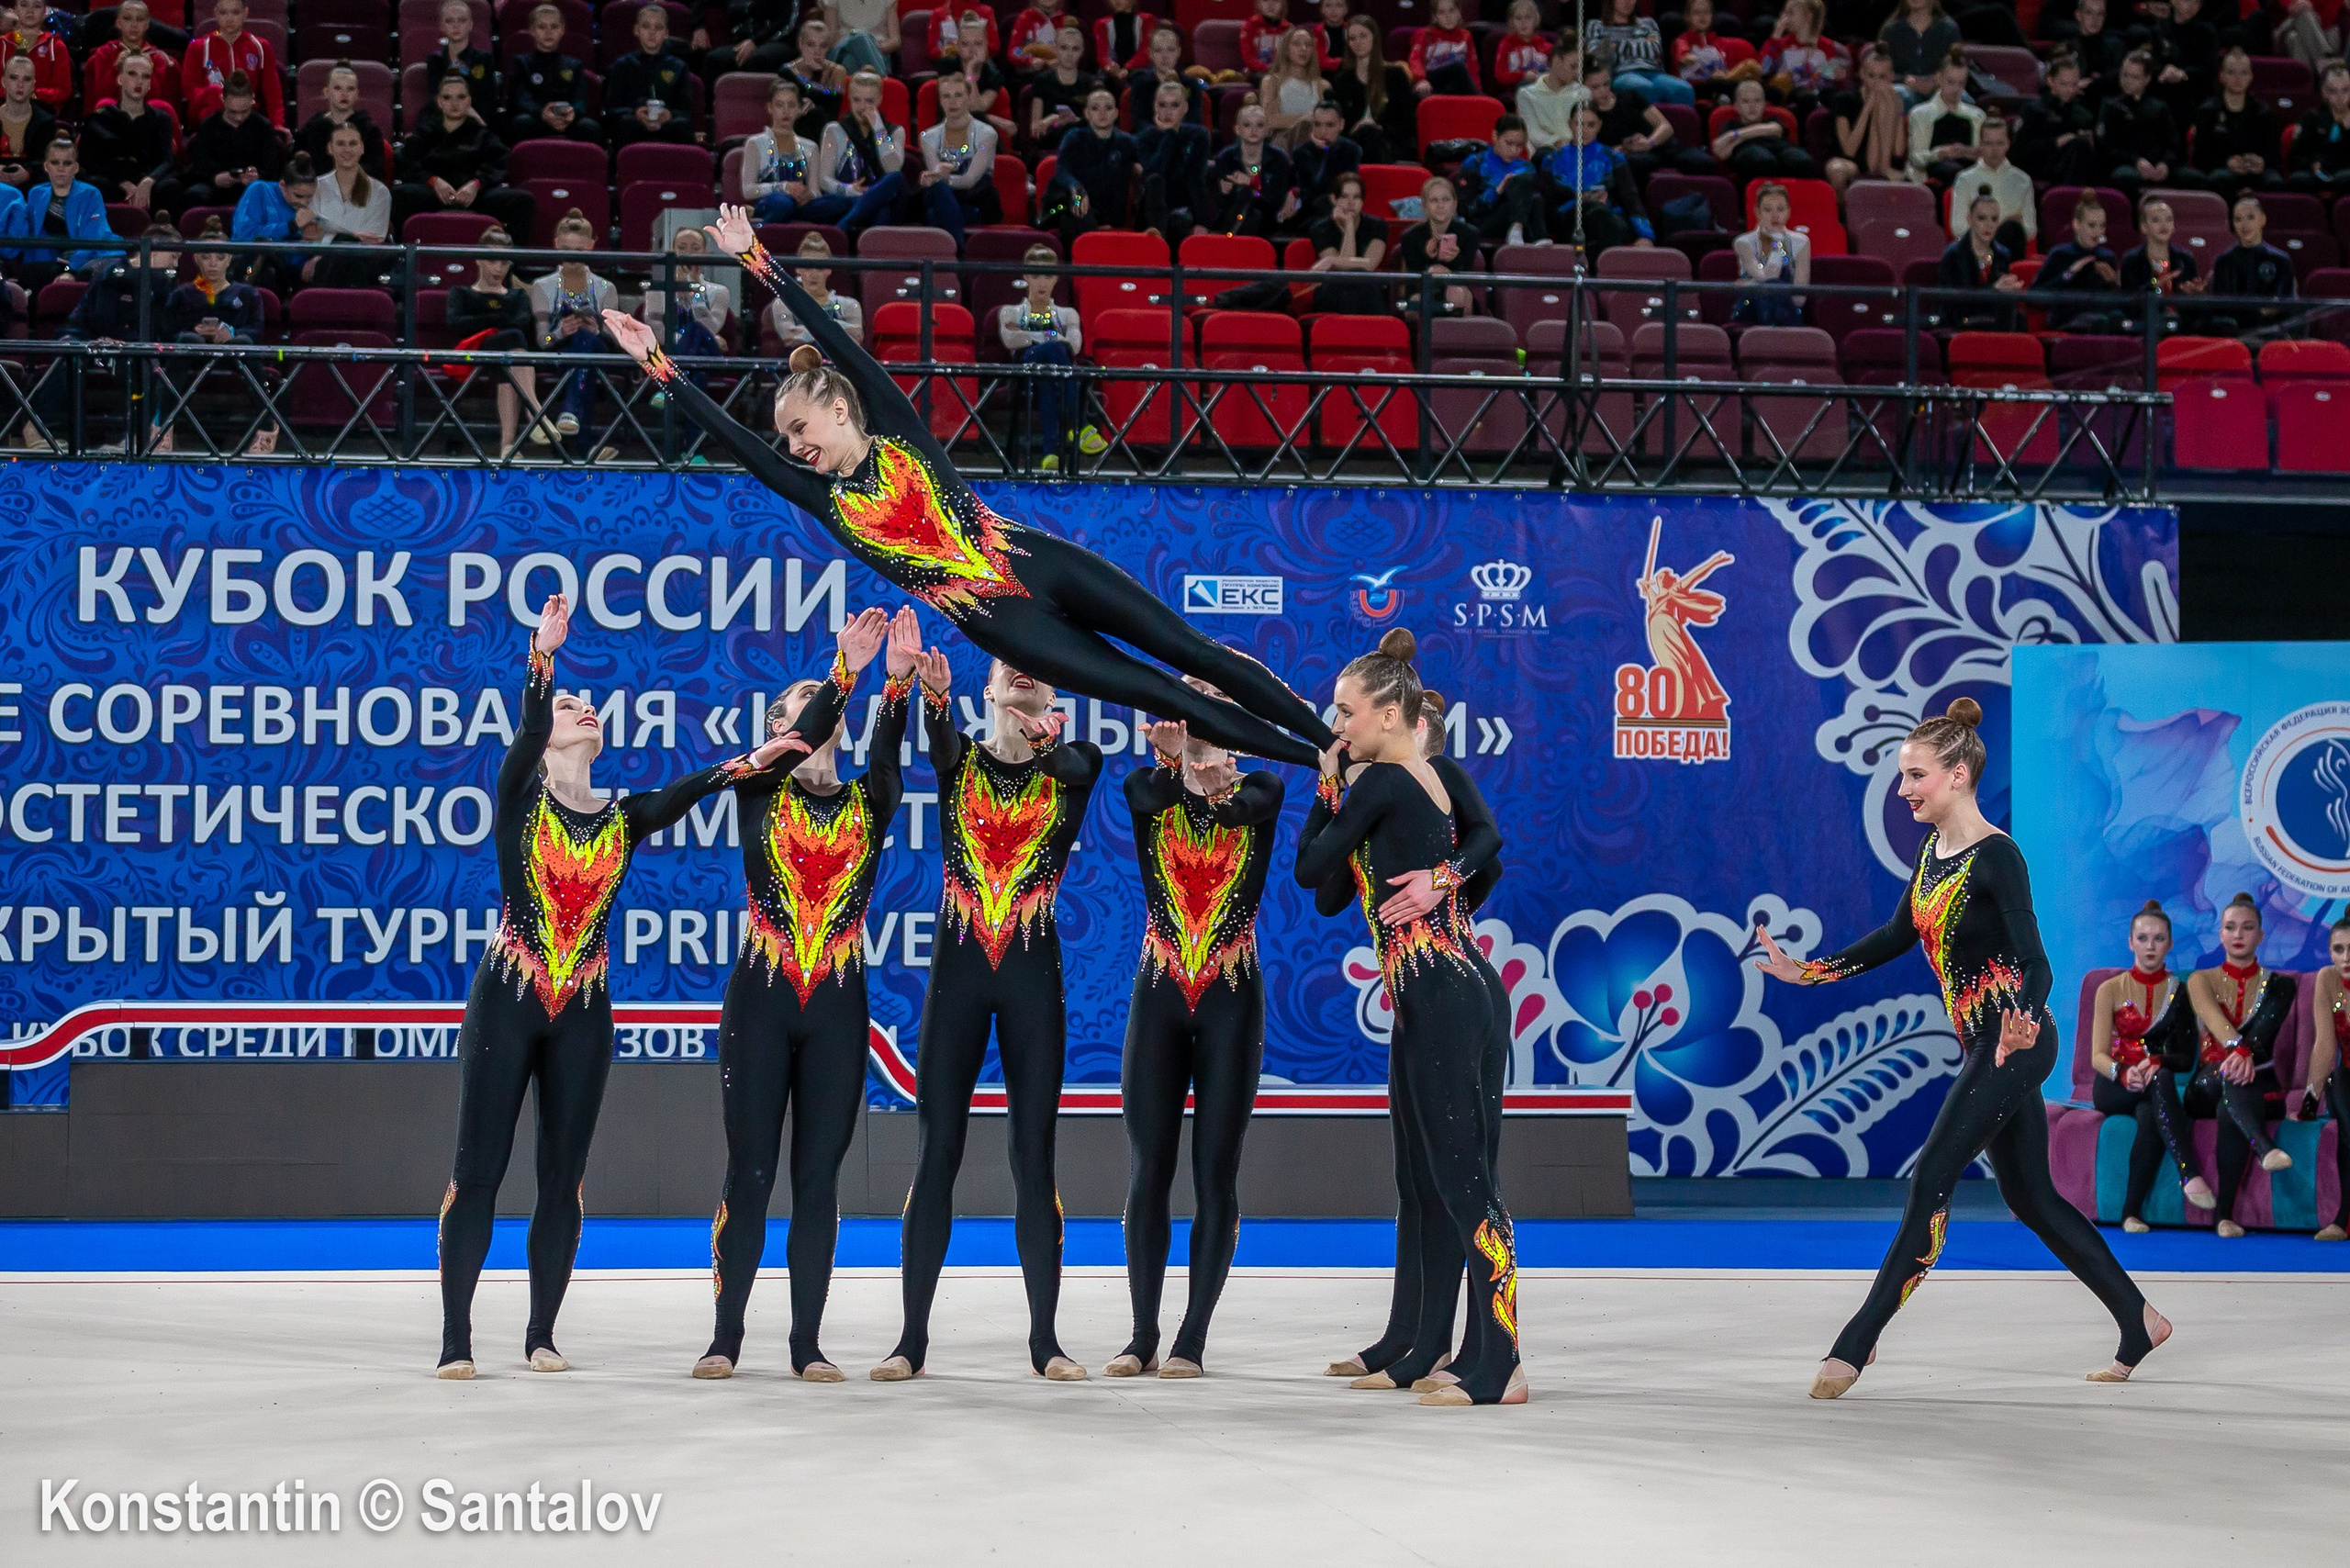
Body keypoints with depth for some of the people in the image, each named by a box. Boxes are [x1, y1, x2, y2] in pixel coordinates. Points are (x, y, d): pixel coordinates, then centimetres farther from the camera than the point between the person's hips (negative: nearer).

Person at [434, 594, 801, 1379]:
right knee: (479, 1167, -3)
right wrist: (541, 658, -35)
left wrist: (746, 763, -26)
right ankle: (455, 1338, 1)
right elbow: (526, 731, -18)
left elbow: (685, 792, -8)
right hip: (506, 999, -3)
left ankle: (542, 1334, 15)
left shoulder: (624, 818, 9)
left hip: (584, 1011, 3)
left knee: (563, 1174, 6)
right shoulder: (519, 795, 1)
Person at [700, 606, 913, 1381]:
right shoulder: (759, 789, 4)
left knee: (818, 1177, 3)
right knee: (749, 1172, 1)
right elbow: (799, 743, -16)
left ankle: (807, 1342, 8)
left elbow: (886, 754, -13)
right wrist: (845, 672, -28)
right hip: (760, 999, -2)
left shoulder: (867, 803, 8)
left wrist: (897, 683, -30)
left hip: (837, 1006, 2)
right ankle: (726, 1336, 10)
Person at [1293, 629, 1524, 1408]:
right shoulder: (1427, 781, 16)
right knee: (1429, 1180, 13)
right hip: (1435, 999, 10)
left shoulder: (1380, 782, -11)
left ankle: (1498, 1365, -10)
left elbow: (1310, 869, -6)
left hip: (1438, 999, -10)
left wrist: (1328, 782, 4)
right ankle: (1424, 1351, 19)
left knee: (1463, 1177, -10)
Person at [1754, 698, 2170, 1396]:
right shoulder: (1933, 849, 9)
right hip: (1985, 1046, 9)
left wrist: (2024, 1022, -42)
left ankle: (1856, 1344, -8)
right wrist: (1806, 972, 22)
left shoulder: (1995, 856, -16)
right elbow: (1897, 937, 21)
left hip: (2014, 1044, -9)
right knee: (2031, 1198, 14)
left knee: (1930, 1184, -10)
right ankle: (2139, 1321, 24)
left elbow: (2034, 961, -23)